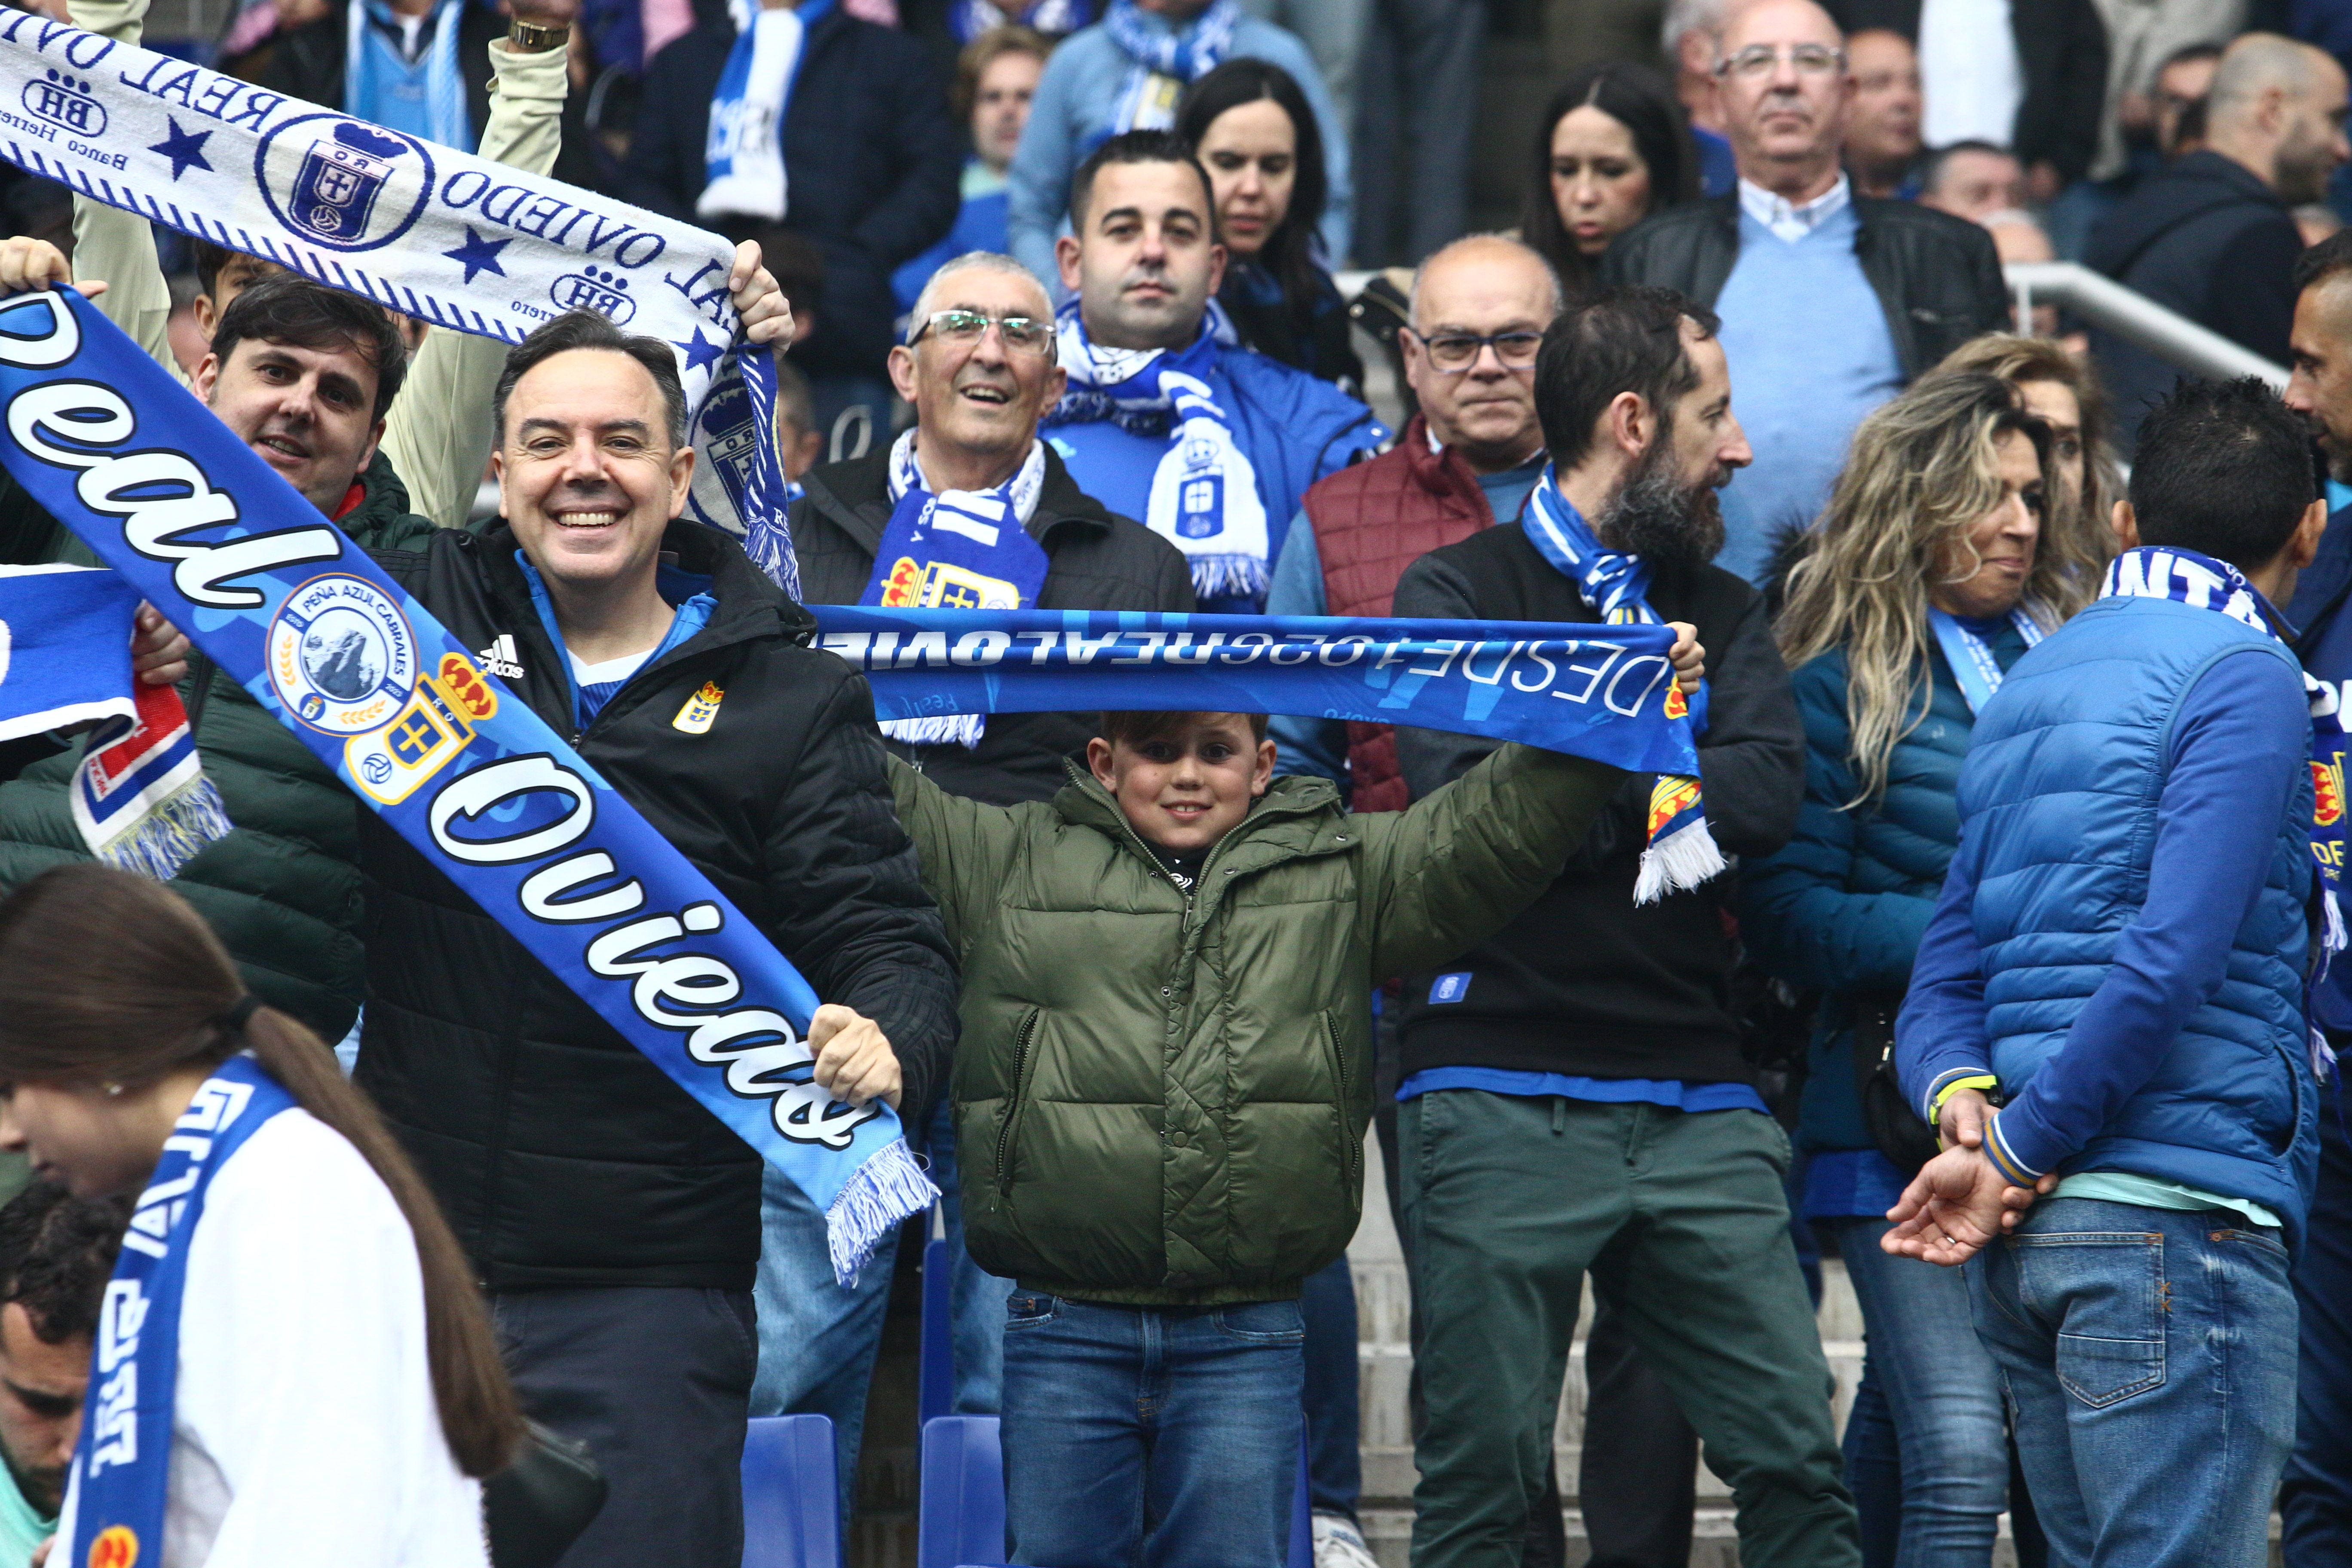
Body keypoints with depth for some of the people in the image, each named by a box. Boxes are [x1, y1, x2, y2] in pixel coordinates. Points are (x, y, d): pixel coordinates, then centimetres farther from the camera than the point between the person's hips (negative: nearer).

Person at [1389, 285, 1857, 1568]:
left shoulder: (1720, 610, 18)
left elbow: (1770, 793, -1)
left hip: (1696, 1104, 4)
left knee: (1795, 1461, 0)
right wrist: (1663, 790, -2)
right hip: (1502, 1104, -4)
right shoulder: (1458, 591, 3)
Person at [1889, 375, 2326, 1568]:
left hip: (2026, 1241, 8)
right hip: (2178, 1215, -8)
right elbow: (2170, 957, -17)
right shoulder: (2241, 676, -6)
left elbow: (1946, 973, 16)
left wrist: (1963, 1101, -2)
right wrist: (2019, 1151, -11)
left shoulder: (2026, 690, 20)